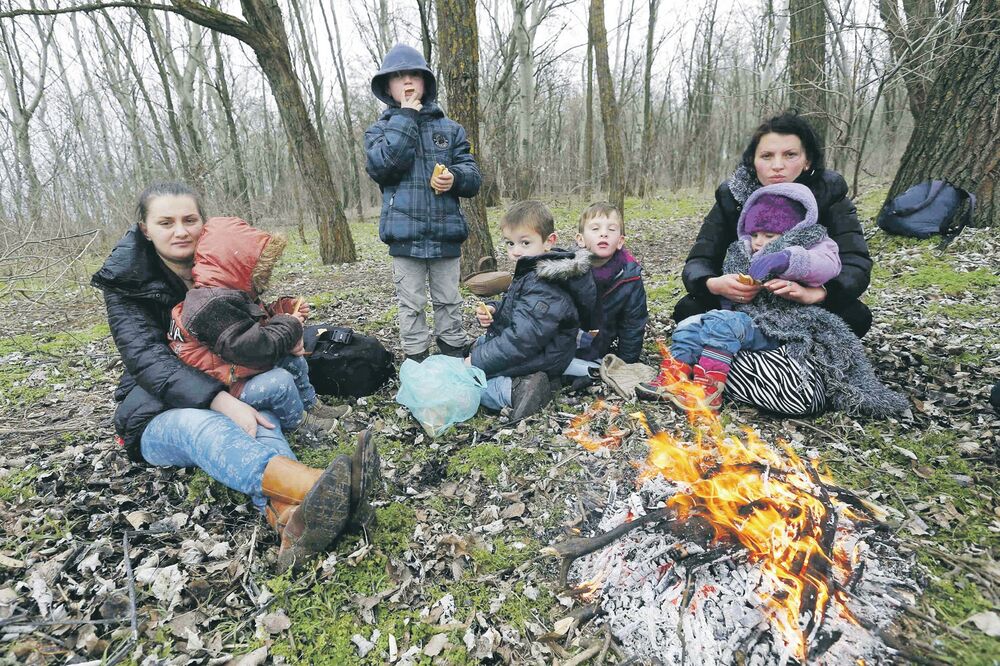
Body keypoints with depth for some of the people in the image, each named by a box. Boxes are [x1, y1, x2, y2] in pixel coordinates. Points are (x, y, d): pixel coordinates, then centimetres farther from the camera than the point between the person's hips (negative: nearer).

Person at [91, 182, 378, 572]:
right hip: (160, 417, -3)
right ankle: (320, 485, -71)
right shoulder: (127, 282, -6)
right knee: (198, 423, -39)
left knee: (261, 415, -33)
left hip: (233, 397, 4)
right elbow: (148, 358, -22)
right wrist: (222, 401, -38)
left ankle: (290, 517, -64)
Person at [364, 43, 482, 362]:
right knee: (411, 305, 6)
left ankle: (455, 357, 24)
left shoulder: (449, 128, 10)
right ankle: (416, 362, 18)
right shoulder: (380, 129, 7)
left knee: (449, 302, 11)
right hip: (405, 234, -1)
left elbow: (473, 177, 7)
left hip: (446, 232, 2)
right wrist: (405, 117, -9)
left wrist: (455, 177, -16)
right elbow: (380, 165, -14)